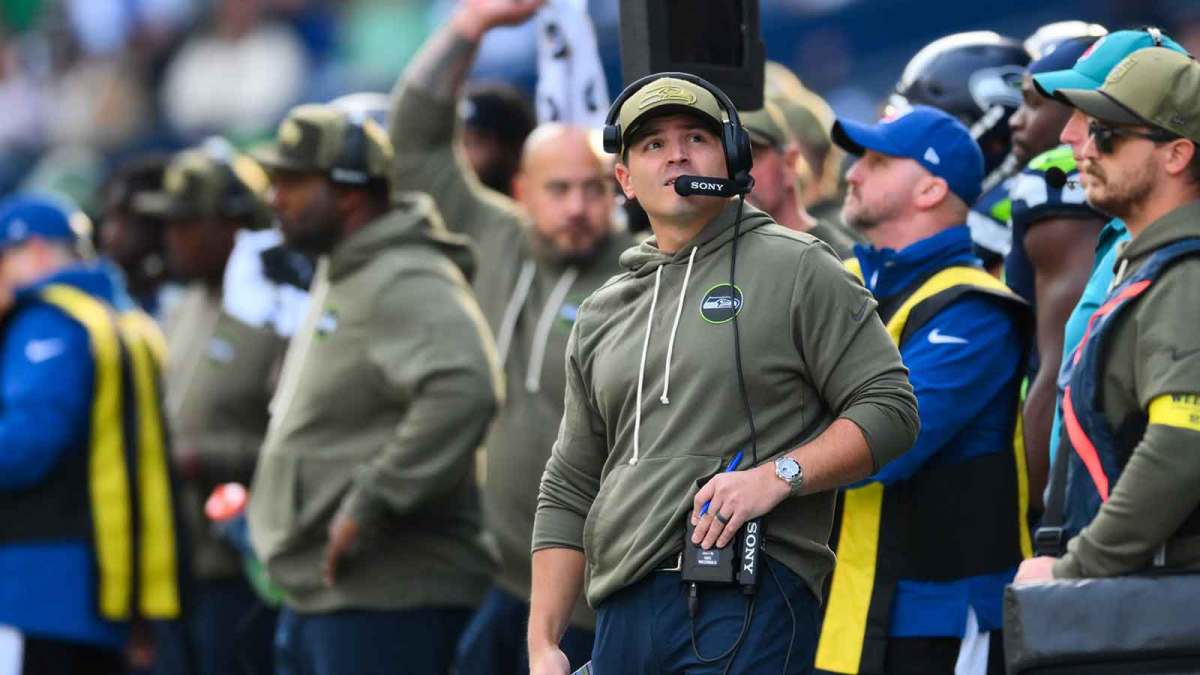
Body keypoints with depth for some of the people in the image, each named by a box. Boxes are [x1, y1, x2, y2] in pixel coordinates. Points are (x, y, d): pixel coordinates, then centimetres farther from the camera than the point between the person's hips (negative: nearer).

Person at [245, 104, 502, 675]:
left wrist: (370, 506, -28)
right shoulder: (338, 279, 18)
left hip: (384, 600, -11)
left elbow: (463, 390, -34)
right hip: (314, 596, 11)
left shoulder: (407, 284, -16)